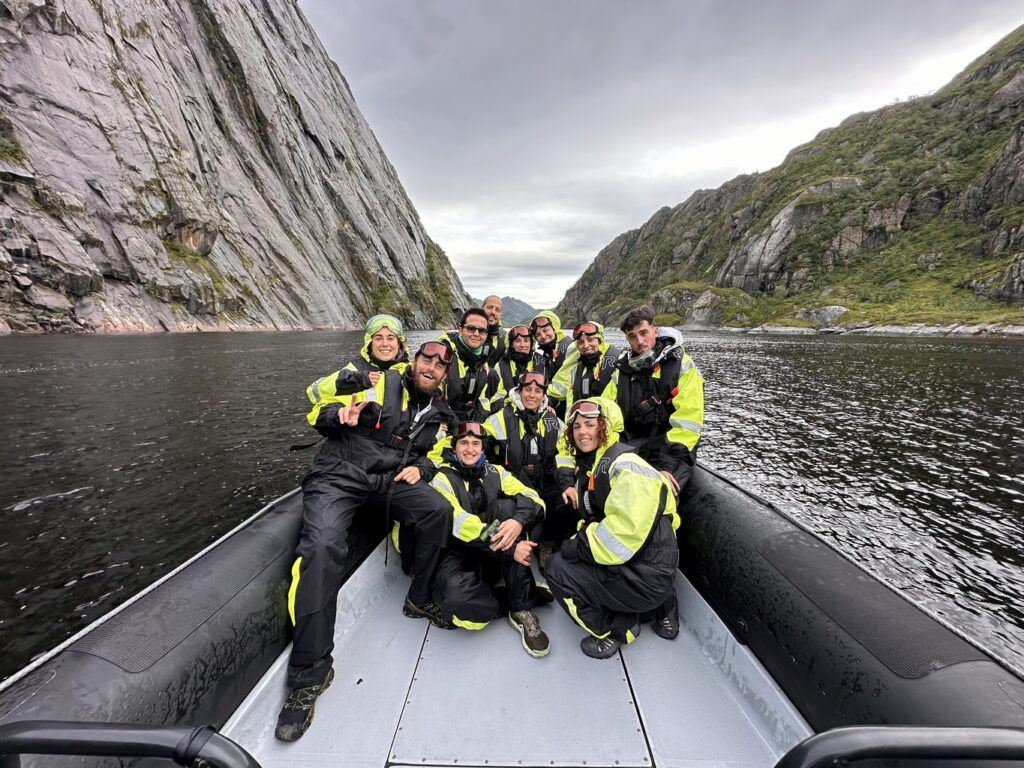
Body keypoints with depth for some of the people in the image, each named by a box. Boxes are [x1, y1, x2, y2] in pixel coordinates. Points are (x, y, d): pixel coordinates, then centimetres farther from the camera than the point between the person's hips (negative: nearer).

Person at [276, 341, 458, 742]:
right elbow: (319, 413, 0)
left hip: (392, 479, 4)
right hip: (339, 473, -3)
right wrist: (343, 413, -22)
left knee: (439, 511, -21)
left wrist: (419, 468, 0)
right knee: (322, 547, -28)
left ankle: (419, 599, 4)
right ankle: (310, 672, -13)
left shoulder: (440, 415, 13)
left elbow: (432, 458, 23)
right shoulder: (380, 382, -1)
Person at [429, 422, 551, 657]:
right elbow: (460, 524, -19)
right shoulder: (442, 478, -4)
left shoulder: (494, 472, 6)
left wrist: (519, 521, -32)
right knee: (456, 594, -36)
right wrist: (510, 549, -27)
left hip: (495, 556, 3)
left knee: (506, 506, -24)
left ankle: (522, 610, -20)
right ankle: (517, 604, -7)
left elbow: (533, 498, -8)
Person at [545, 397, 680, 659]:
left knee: (559, 569, -13)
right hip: (628, 565, 9)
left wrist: (577, 547, -19)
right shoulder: (589, 466, 10)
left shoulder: (626, 466, -21)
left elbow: (626, 531, -30)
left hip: (647, 577, -9)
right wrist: (579, 541, -2)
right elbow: (594, 520, 17)